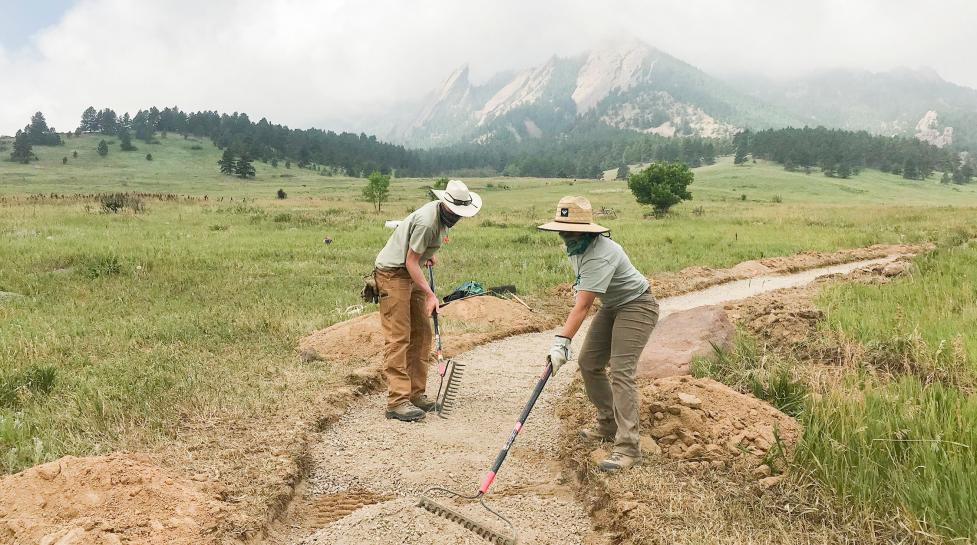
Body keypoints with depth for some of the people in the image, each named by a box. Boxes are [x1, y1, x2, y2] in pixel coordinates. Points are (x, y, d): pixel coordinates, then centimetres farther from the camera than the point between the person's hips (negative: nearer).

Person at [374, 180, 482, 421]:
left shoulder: (443, 213, 4)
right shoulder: (427, 221, -26)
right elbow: (410, 262, -23)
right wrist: (430, 295, -23)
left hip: (411, 274, 10)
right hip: (392, 273, -10)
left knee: (421, 334, 8)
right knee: (398, 338, -12)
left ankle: (416, 394, 14)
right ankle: (397, 401, -13)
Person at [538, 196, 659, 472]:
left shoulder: (600, 256, -34)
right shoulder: (576, 246, -4)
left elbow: (582, 307, -39)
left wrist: (561, 342, -43)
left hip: (636, 307, -10)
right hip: (611, 307, 10)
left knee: (621, 371, -20)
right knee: (588, 363, 8)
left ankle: (628, 447, -21)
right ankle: (608, 425, 23)